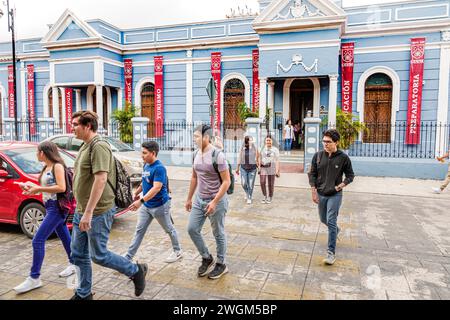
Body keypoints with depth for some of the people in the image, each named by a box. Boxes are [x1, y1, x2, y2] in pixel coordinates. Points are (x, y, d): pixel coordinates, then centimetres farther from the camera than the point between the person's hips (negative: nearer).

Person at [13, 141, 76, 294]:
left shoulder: (57, 166, -13)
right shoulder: (46, 168, 13)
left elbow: (61, 188, -22)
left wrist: (38, 189, -19)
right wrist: (32, 188, 4)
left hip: (57, 208, -9)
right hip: (50, 207, 9)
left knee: (38, 240, -10)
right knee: (64, 236, 17)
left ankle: (34, 278, -3)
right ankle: (74, 264, 30)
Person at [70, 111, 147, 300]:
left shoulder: (99, 146, -18)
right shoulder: (85, 147, 13)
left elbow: (101, 179, -26)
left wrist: (88, 212, -28)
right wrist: (81, 210, 22)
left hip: (98, 212, -9)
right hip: (81, 211, 9)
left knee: (99, 255, 0)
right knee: (78, 254, 15)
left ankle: (136, 271, 19)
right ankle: (83, 294, 31)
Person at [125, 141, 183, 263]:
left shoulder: (159, 168, -23)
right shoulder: (146, 165, 2)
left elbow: (156, 188, -32)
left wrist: (141, 201, -38)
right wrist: (137, 192, 22)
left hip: (160, 205, -7)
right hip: (146, 206, 8)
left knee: (169, 229, 12)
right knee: (139, 230, 9)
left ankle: (178, 251, 32)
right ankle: (128, 257, 15)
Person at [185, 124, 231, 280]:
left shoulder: (217, 155, -19)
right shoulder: (196, 154, 4)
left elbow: (226, 181, -19)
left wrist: (214, 202, -23)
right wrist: (189, 198, 17)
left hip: (216, 201, -7)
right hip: (199, 200, 7)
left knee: (218, 234, 7)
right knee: (192, 229, 7)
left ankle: (221, 264, 27)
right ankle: (207, 258, 26)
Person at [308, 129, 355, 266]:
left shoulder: (343, 157, -9)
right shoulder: (318, 155, -2)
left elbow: (350, 175, 2)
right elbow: (312, 174, 3)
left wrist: (341, 185, -13)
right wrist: (314, 191, -3)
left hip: (335, 195, -4)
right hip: (321, 194, 4)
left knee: (331, 222, -8)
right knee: (323, 220, 19)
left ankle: (331, 252, 0)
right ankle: (336, 230, 52)